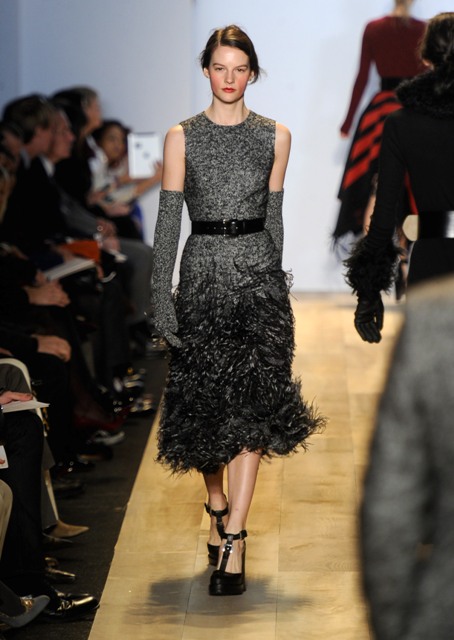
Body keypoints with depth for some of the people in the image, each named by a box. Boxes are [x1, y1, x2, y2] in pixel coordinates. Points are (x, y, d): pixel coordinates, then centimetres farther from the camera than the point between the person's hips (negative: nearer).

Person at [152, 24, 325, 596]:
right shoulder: (182, 137, 2)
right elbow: (168, 218, -1)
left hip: (259, 275, 0)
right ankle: (216, 504, 32)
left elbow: (273, 213, 13)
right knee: (204, 403, 6)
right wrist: (160, 296, -6)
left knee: (253, 405, -8)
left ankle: (233, 538, -8)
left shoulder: (275, 136, 6)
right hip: (202, 275, 0)